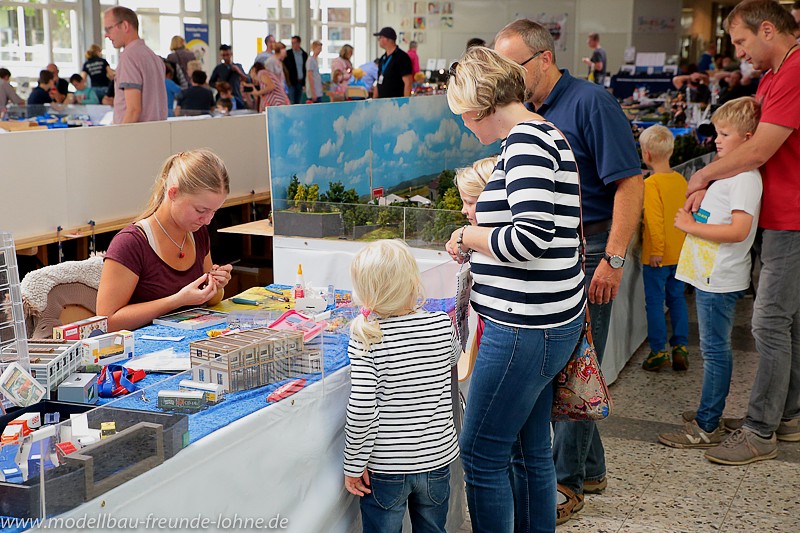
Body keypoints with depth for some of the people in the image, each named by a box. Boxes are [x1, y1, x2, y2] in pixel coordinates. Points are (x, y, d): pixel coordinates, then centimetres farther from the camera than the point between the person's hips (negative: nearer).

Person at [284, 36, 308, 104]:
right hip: (291, 82, -4)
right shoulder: (288, 54, -2)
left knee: (299, 103, 7)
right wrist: (287, 80, -9)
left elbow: (306, 68, 10)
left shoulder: (304, 54, 7)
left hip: (300, 82, 4)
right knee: (291, 103, -6)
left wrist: (305, 82, 5)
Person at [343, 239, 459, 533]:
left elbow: (362, 409, -21)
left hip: (385, 466, -3)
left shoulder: (365, 339, -18)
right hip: (437, 459, 3)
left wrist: (354, 464, -10)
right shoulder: (442, 325, -7)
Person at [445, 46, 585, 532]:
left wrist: (471, 237, -11)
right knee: (531, 450, 18)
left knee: (480, 455, 0)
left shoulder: (525, 140, -16)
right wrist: (478, 241, 15)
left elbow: (532, 236, -27)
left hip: (525, 328, -10)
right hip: (545, 323, 10)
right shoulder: (546, 135, 16)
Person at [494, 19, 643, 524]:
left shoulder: (590, 102, -12)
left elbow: (630, 183, -17)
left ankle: (567, 480, 11)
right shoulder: (528, 116, 12)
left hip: (588, 250, -8)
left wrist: (613, 259, -22)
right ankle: (590, 468, 27)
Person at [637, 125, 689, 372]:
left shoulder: (651, 183, -17)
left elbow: (655, 220, -22)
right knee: (677, 298, 15)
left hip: (657, 256, -6)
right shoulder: (680, 179, 4)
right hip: (680, 253, 7)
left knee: (655, 302, 3)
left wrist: (657, 250, -18)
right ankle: (681, 347, 18)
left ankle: (659, 352, 8)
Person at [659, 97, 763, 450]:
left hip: (720, 279, -10)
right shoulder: (730, 173, 16)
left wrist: (691, 226, -19)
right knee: (714, 349, 16)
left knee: (715, 351, -4)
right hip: (710, 274, 10)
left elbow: (739, 229, -26)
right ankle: (710, 414, 27)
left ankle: (707, 428, 2)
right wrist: (695, 214, 8)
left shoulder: (745, 177, -16)